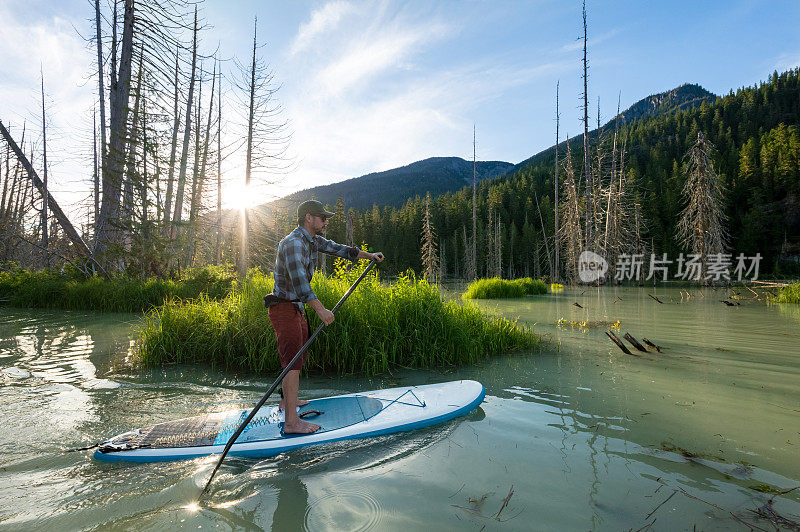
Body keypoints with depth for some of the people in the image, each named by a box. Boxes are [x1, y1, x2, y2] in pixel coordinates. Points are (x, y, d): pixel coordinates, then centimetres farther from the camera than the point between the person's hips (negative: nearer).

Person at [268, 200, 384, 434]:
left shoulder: (313, 240, 10)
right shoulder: (293, 243, -21)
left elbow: (337, 249, 22)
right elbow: (298, 280, -32)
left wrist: (369, 255, 23)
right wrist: (320, 309, -37)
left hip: (297, 308, 10)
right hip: (284, 308, -10)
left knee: (298, 356, 21)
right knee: (293, 361, -13)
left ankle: (288, 400, 38)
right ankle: (291, 422, -11)